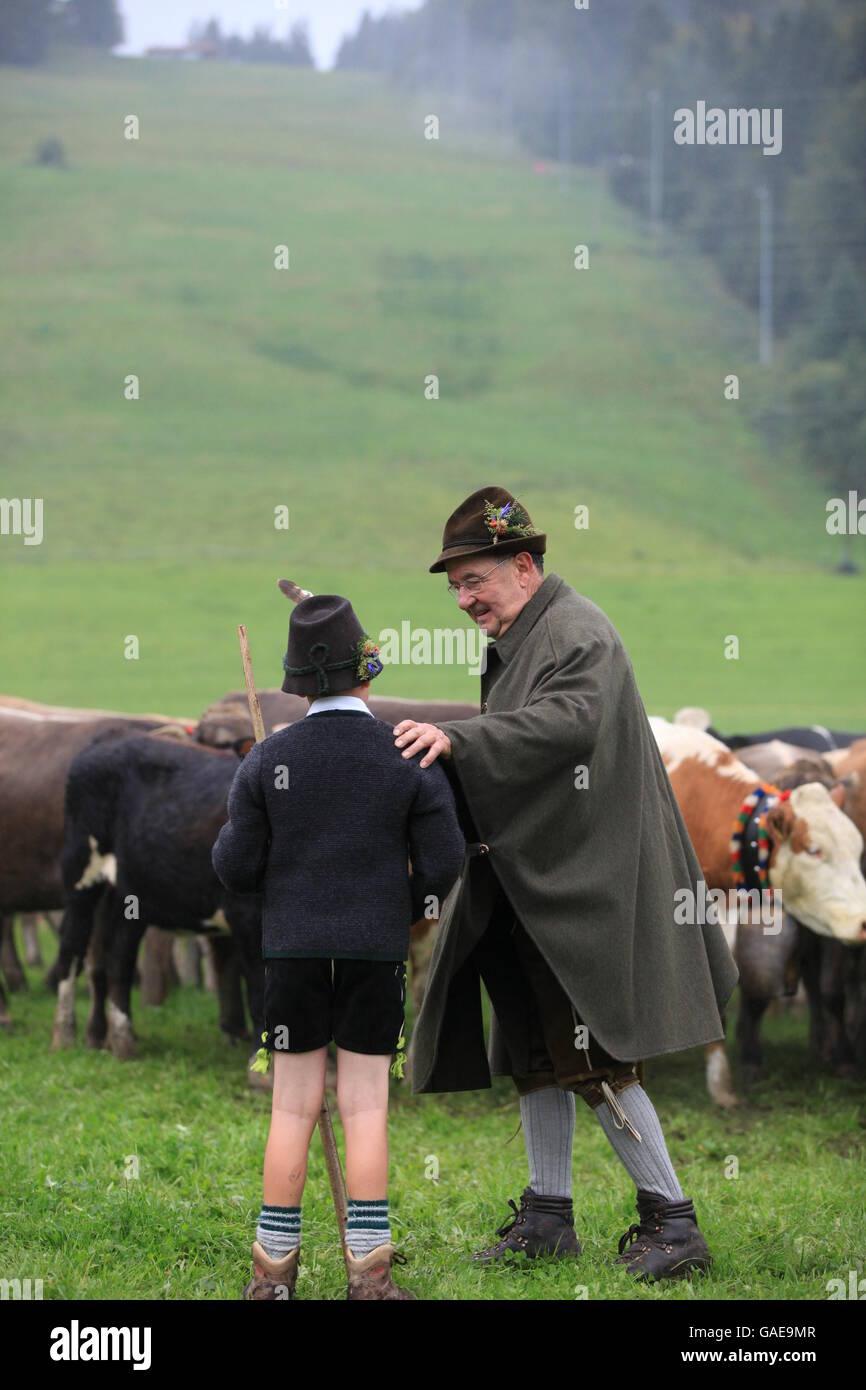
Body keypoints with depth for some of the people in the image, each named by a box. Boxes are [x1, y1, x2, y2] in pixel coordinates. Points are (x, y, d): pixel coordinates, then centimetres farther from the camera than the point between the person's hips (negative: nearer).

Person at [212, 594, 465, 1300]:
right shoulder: (410, 758, -5)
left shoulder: (268, 761, -4)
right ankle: (369, 1272, -1)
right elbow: (442, 864, -5)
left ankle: (275, 1269, 7)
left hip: (294, 950, 1)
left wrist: (233, 838, 20)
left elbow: (236, 867, -3)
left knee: (294, 1108, 6)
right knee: (365, 1108, 2)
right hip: (376, 951, -1)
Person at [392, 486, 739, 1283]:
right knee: (537, 1050, 13)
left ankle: (673, 1223, -4)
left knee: (597, 1060, -10)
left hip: (585, 882, -10)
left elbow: (569, 723, -35)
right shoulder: (514, 643, 15)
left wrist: (457, 739, -42)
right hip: (535, 881, 10)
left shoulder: (580, 635, -15)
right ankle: (548, 1216, 20)